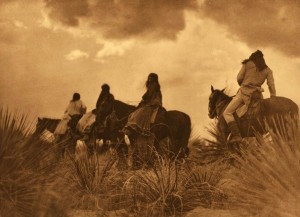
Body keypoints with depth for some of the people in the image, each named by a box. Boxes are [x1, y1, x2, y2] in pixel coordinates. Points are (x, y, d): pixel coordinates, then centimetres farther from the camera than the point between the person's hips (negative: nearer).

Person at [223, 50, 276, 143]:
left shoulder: (247, 64, 7)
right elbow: (271, 85, 4)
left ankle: (236, 135, -20)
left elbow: (239, 78, 4)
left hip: (244, 91, -5)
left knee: (227, 113, -2)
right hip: (257, 95, 5)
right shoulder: (268, 70, 15)